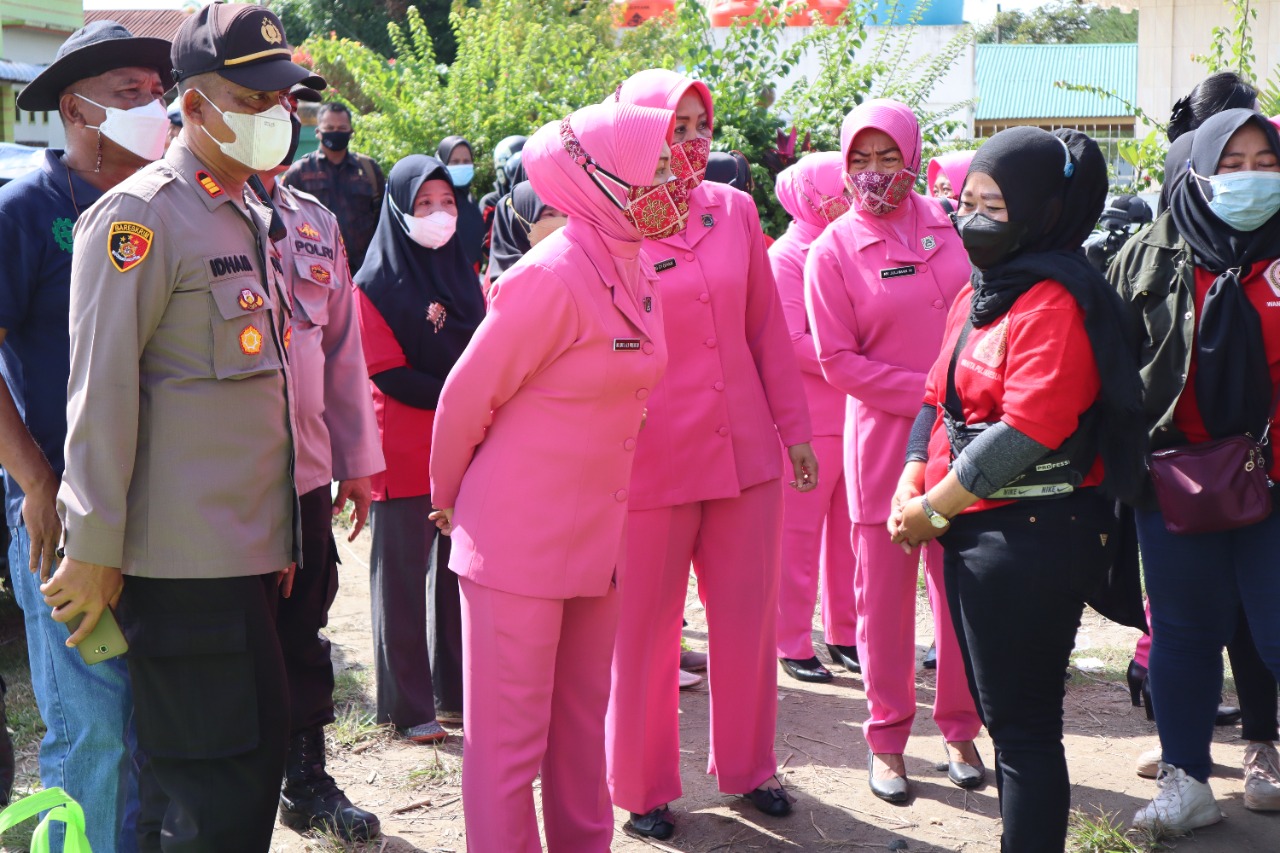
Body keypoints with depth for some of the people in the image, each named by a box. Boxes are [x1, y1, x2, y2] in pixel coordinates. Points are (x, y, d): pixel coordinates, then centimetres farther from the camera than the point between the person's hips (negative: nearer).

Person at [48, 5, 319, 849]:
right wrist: (93, 551, -15)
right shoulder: (141, 215, -11)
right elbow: (101, 390, -14)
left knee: (262, 742, 15)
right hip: (186, 558, -8)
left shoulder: (253, 216, 16)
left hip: (254, 546, 9)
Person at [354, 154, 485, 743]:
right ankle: (408, 705, 11)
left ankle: (455, 692, 22)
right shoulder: (375, 285, -6)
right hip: (406, 454, -5)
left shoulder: (463, 277, 12)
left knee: (458, 571, 11)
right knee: (403, 578, 3)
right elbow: (387, 374, -12)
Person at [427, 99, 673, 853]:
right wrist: (449, 499, 4)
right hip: (520, 538, -7)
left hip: (596, 534, 7)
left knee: (582, 721, 18)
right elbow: (467, 397, -10)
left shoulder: (632, 270, 5)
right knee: (510, 737, 4)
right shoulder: (553, 276, -19)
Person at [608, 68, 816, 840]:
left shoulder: (735, 210, 3)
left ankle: (749, 766, 32)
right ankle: (643, 787, 26)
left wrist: (796, 429, 10)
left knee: (749, 619, 13)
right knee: (646, 632, 9)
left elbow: (768, 329, 9)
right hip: (651, 463, -3)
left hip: (746, 452, 4)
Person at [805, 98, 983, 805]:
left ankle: (960, 729, 24)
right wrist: (932, 392, -14)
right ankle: (888, 739, 20)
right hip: (884, 441, -2)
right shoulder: (833, 250, -3)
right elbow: (838, 361, -7)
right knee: (884, 594, 6)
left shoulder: (952, 226, 5)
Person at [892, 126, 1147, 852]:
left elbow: (1029, 429, -23)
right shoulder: (980, 294, 15)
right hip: (977, 531, 10)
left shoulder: (1055, 299, -15)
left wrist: (936, 507, -16)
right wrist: (913, 484, -1)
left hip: (1033, 537, -9)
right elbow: (940, 398, 15)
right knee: (1001, 710, 18)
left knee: (1023, 724, -2)